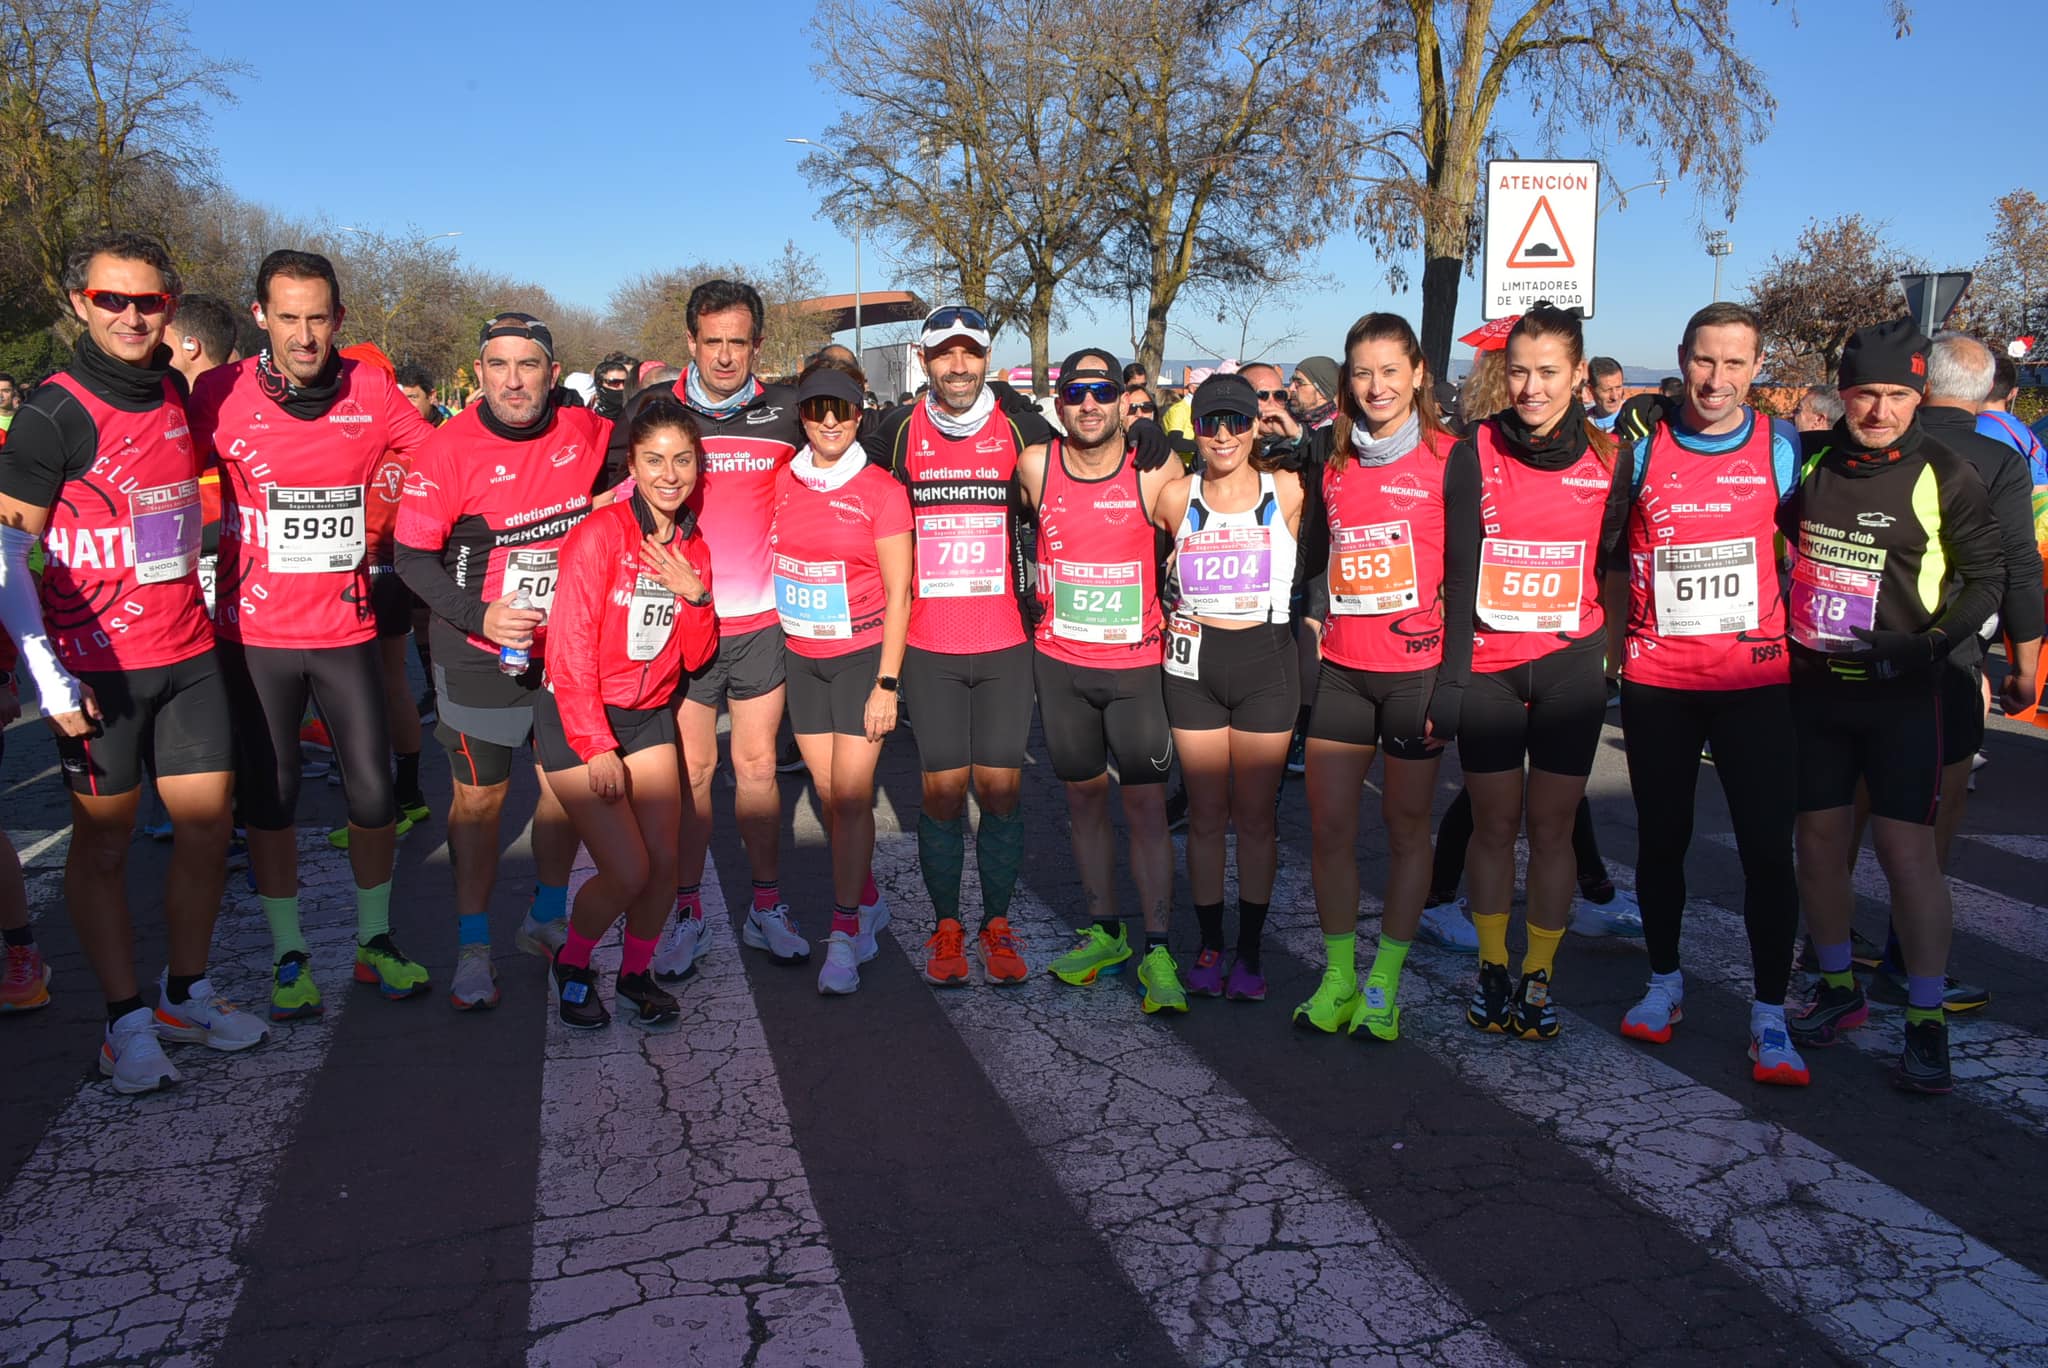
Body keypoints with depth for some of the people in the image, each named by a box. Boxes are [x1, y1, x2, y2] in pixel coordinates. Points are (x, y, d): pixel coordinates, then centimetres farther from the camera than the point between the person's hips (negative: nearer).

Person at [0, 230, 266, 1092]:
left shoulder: (176, 391, 7)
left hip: (187, 651, 6)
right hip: (96, 666, -5)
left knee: (207, 826, 8)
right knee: (103, 839, 6)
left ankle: (187, 995, 25)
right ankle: (127, 1022, 16)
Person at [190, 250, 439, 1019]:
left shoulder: (371, 389, -3)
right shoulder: (222, 395, -7)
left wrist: (367, 538, 5)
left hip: (347, 626, 1)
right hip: (256, 631, -1)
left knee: (374, 790, 6)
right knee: (269, 795, 8)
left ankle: (375, 941, 26)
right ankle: (289, 955, 24)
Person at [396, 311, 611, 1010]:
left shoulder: (584, 431, -3)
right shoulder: (449, 447, -13)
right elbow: (413, 556, -11)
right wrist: (479, 615, -22)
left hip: (571, 643, 4)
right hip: (482, 655, -4)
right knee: (479, 796, 4)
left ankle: (545, 920, 33)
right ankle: (473, 946, 19)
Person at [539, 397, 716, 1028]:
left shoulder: (692, 548, 5)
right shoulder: (601, 532, -15)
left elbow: (695, 656, 5)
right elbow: (571, 648, -16)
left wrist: (696, 597, -13)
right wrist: (597, 746, -17)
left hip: (649, 716, 6)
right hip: (576, 718, -6)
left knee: (663, 861, 0)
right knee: (627, 872, -9)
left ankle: (636, 973, 25)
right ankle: (572, 965, 19)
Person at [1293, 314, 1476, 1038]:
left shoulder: (1449, 459, -3)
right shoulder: (1332, 460, 9)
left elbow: (1463, 578, -6)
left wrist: (1452, 683, -9)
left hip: (1416, 669, -3)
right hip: (1341, 669, 4)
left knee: (1406, 826, 6)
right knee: (1329, 826, 3)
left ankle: (1384, 984, 19)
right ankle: (1338, 977, 19)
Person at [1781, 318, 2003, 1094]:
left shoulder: (1945, 477, -6)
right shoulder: (1805, 460, 0)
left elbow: (1987, 577, 0)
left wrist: (1932, 642, -15)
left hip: (1898, 689, -3)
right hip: (1811, 683, 3)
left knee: (1906, 847, -5)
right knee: (1819, 837, 9)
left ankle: (1926, 1022, 7)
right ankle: (1839, 990, 26)